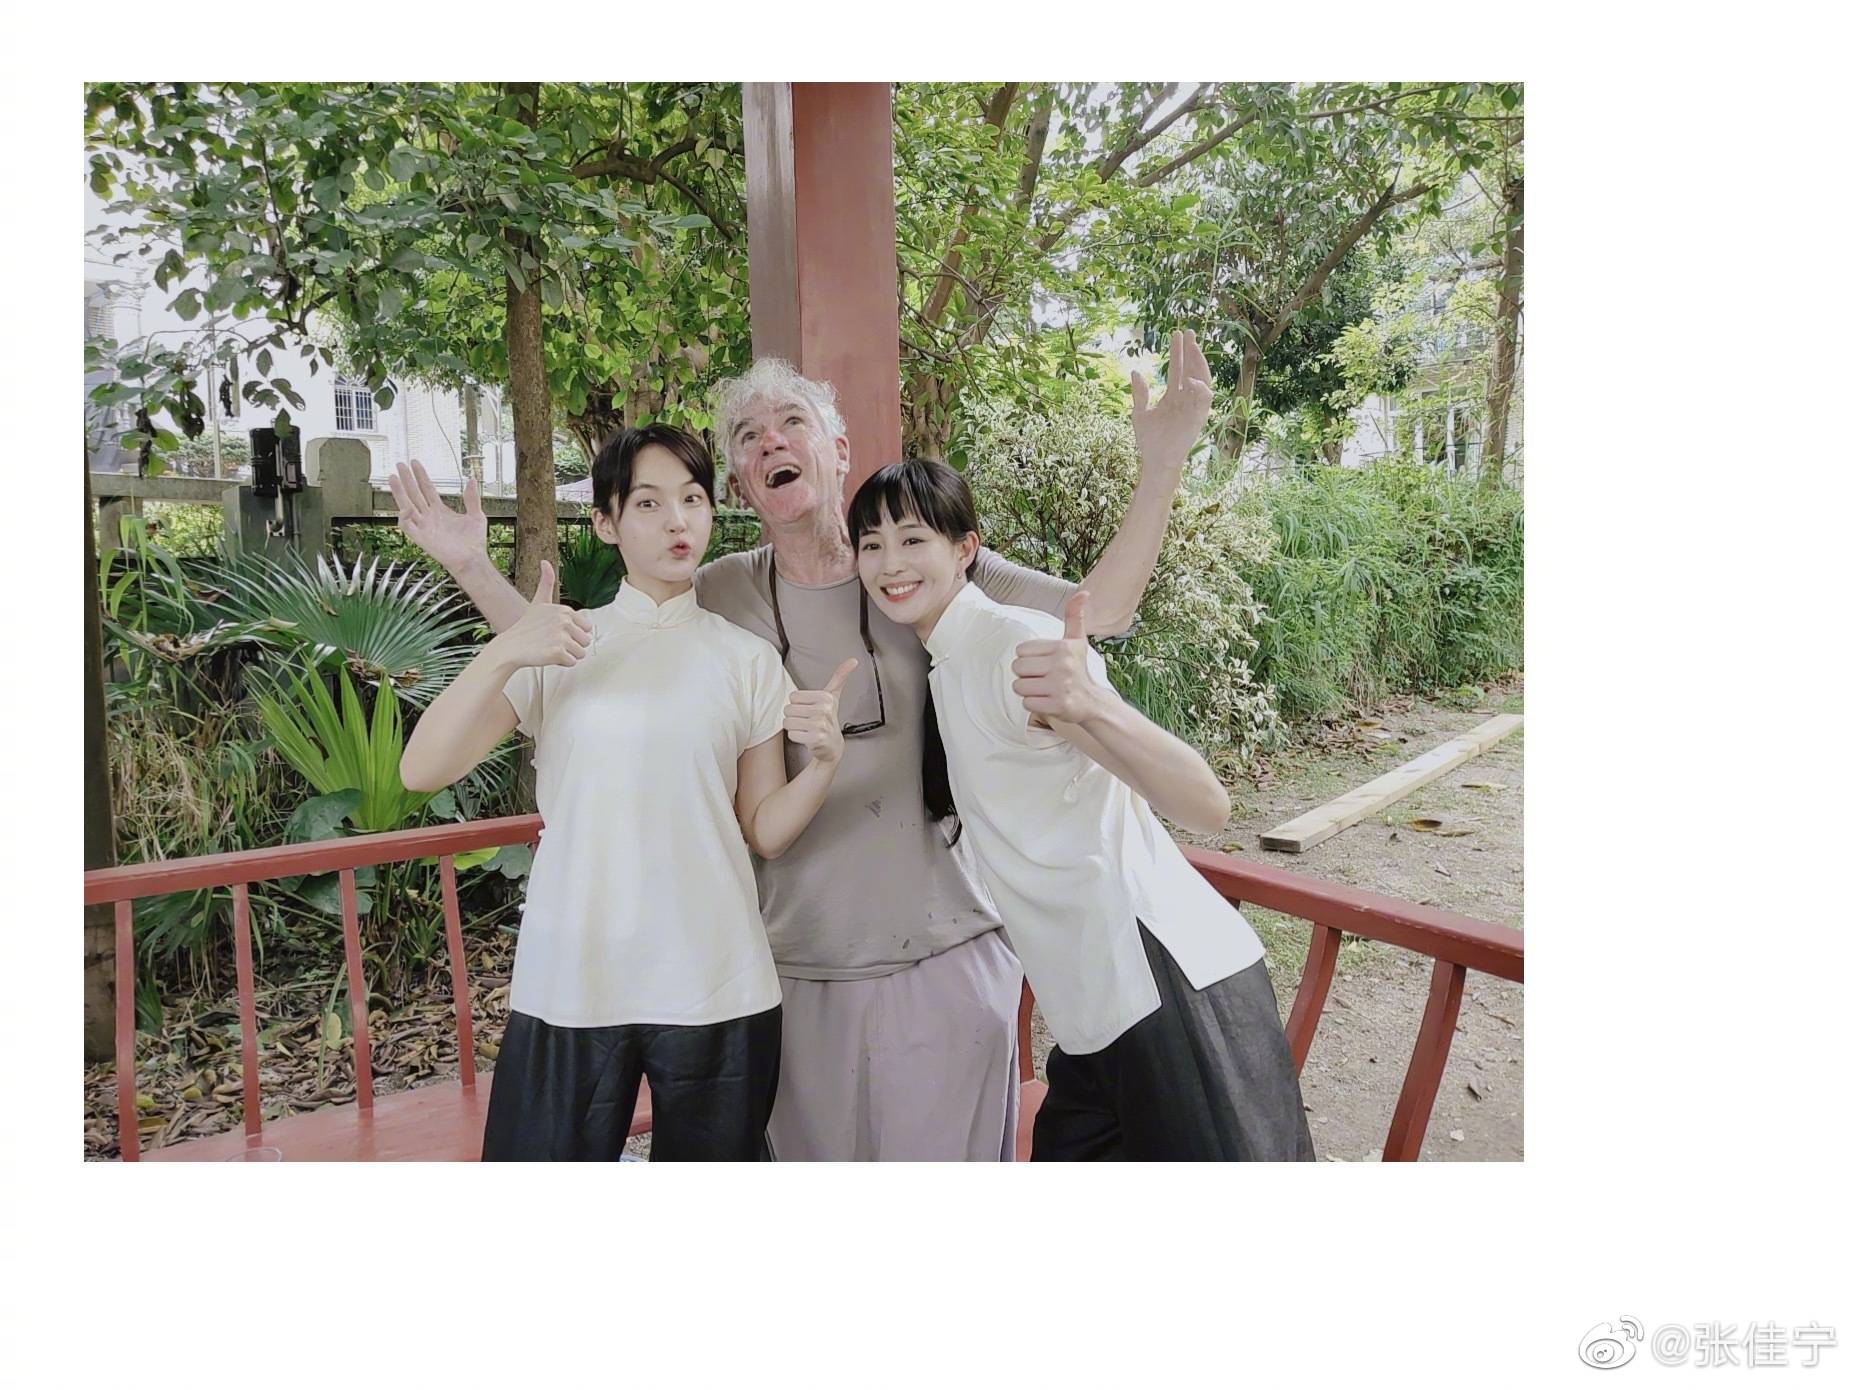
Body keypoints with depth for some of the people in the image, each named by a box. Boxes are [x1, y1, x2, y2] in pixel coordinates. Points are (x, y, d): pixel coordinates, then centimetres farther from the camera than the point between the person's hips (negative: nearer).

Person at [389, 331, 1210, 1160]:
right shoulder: (717, 598, 1)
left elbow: (1098, 613, -7)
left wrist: (1161, 466, -14)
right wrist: (472, 568, -1)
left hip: (947, 957, -1)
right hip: (798, 966, 2)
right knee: (817, 1157, 17)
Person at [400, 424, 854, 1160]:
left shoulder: (748, 658, 4)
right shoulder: (556, 645, 2)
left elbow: (765, 833, 3)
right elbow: (422, 771, -6)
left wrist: (824, 761, -16)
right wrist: (501, 654, -19)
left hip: (714, 987, 1)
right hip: (569, 983, 0)